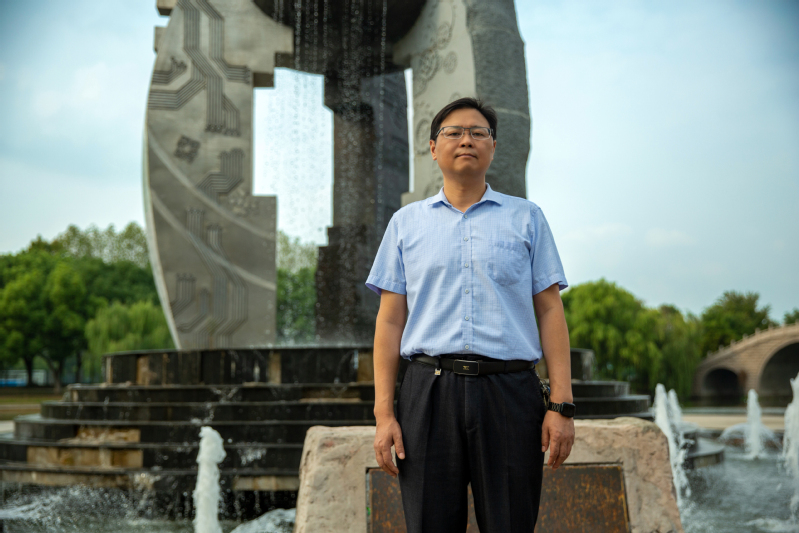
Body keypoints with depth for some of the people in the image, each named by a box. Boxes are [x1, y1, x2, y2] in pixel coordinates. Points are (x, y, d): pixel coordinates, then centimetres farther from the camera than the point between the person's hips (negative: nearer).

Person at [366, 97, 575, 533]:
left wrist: (562, 404, -4)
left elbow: (550, 312, 7)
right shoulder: (406, 223, 14)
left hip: (509, 394, 0)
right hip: (429, 394, 1)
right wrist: (383, 413, 1)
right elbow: (390, 320, 9)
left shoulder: (526, 218, 13)